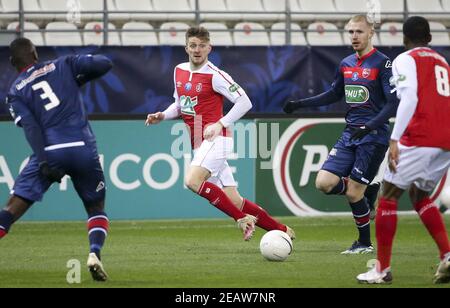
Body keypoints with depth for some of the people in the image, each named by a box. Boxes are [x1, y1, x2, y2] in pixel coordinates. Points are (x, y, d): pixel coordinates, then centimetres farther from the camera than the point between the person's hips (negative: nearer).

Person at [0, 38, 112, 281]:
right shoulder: (62, 66, 14)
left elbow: (31, 127, -4)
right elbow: (104, 64, 9)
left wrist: (44, 161, -13)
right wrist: (79, 79, 26)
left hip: (49, 152, -1)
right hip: (83, 149, 1)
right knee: (96, 208, 18)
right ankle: (95, 253, -8)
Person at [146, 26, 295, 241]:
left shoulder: (214, 76, -10)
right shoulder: (179, 71, 11)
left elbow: (244, 102, -12)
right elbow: (179, 104, 25)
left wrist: (220, 124, -20)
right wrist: (162, 116, 6)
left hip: (215, 139, -7)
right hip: (199, 143, 7)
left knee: (193, 181, -28)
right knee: (235, 201, 3)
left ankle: (242, 219, -18)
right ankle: (281, 230, 14)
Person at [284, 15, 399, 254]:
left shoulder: (382, 64, -9)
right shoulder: (346, 64, 11)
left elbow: (393, 104, -15)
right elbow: (334, 94, 26)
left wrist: (369, 126, -27)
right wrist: (300, 104, 18)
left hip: (373, 137, -7)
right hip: (350, 134, 7)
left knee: (353, 193, -7)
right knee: (324, 183, -7)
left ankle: (365, 243, 12)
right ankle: (368, 191, 18)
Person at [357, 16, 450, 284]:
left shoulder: (405, 60, 2)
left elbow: (409, 98, -13)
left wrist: (394, 139, -17)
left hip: (420, 139, -7)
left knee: (389, 196, 4)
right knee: (420, 196, 23)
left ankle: (383, 269, 2)